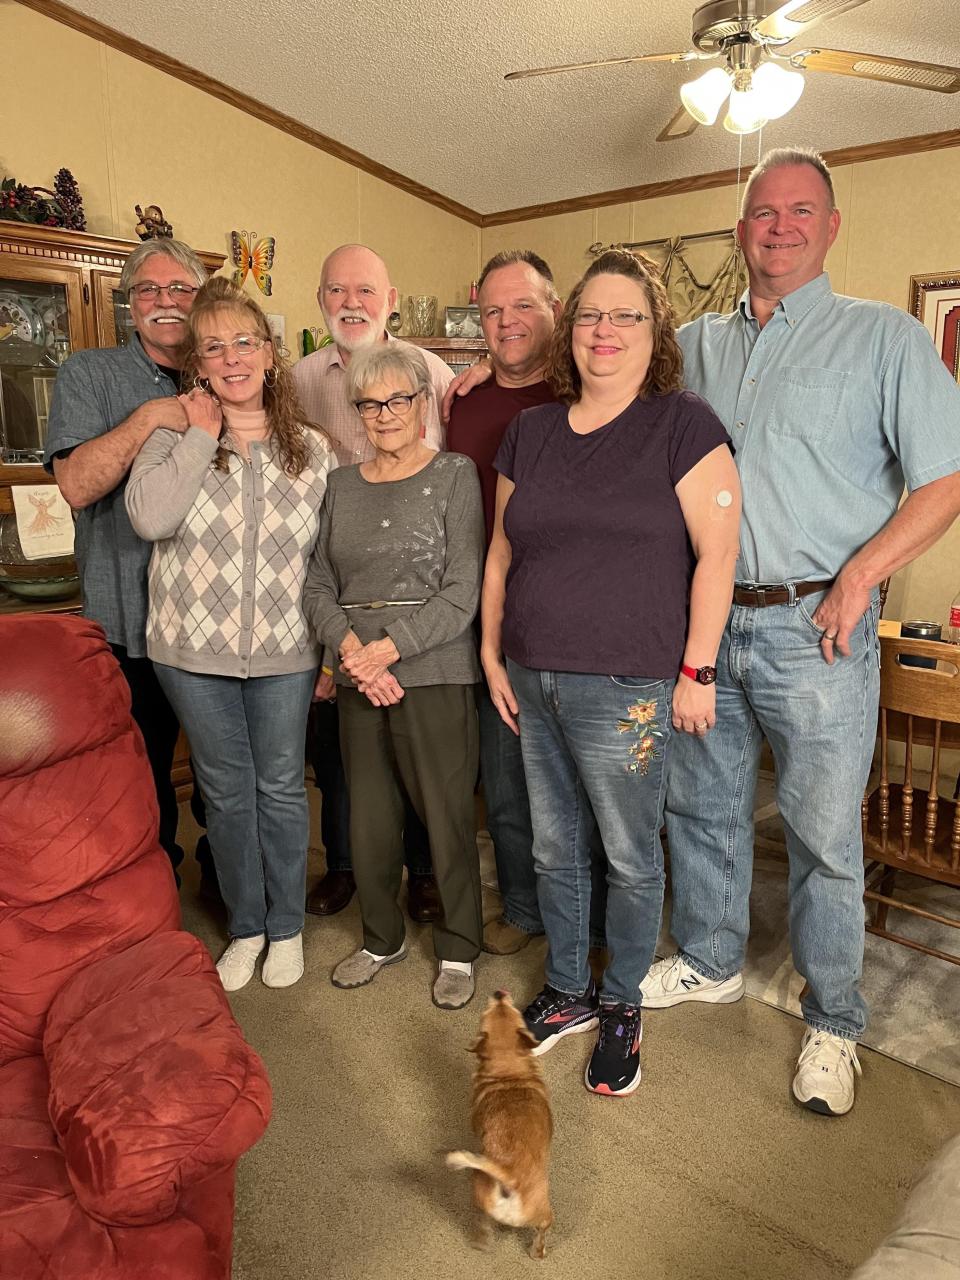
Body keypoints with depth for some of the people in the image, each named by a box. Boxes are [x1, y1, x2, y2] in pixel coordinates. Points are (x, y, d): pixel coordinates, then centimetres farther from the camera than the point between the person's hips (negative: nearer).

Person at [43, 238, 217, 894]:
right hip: (133, 623, -3)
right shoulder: (90, 376, -1)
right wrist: (148, 420, -21)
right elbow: (76, 484, -16)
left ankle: (224, 873, 38)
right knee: (144, 773, 13)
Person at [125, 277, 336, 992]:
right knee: (226, 790, 12)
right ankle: (244, 927, 32)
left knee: (281, 787, 11)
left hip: (286, 653, 0)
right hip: (195, 651, 0)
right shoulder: (175, 439, -1)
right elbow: (148, 516, -21)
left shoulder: (314, 450, 2)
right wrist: (202, 436, -14)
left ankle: (286, 926, 31)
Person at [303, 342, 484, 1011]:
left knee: (447, 817, 3)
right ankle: (383, 937, 34)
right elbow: (319, 586, 9)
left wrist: (391, 648, -15)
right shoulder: (343, 483, 12)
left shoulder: (454, 475, -2)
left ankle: (459, 949, 25)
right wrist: (353, 648, -9)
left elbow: (462, 593, -9)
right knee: (369, 819, 11)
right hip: (359, 679, 4)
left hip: (435, 673, -4)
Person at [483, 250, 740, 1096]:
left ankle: (623, 1008, 32)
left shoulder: (682, 424, -5)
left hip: (625, 689, -5)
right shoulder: (531, 431, 11)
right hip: (534, 683, 6)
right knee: (554, 850, 17)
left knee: (631, 857, 9)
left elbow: (717, 553, -9)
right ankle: (568, 992, 37)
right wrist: (493, 655, 10)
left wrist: (696, 671, -12)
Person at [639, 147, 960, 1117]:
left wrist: (856, 580, -13)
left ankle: (833, 1022, 25)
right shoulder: (694, 345, 13)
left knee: (823, 836, 5)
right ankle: (709, 963, 38)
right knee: (699, 808, 16)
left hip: (815, 628, -4)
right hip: (705, 622, 4)